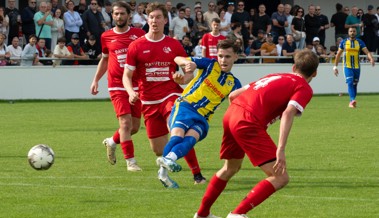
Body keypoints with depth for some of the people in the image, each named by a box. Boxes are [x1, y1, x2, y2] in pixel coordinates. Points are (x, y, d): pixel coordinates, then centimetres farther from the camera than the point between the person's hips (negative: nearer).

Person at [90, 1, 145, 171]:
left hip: (136, 85, 2)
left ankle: (112, 142, 36)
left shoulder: (139, 34, 1)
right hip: (117, 86, -2)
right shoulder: (106, 37, 4)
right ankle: (130, 161, -8)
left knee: (134, 127, 8)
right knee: (126, 122, -15)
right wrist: (96, 79, 15)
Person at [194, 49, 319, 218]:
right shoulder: (304, 88, 5)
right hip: (249, 123, -8)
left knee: (230, 168, 32)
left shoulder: (274, 76, 26)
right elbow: (288, 112, -15)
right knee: (280, 178, -4)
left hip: (230, 113, 8)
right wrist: (281, 149, -22)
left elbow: (233, 95, 26)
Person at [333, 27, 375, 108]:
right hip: (347, 67, -2)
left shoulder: (360, 42, 4)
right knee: (350, 83, -19)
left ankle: (351, 103, 19)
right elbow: (338, 54, 9)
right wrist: (335, 66, 7)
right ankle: (352, 100, -30)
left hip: (357, 67, 2)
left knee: (354, 85, 7)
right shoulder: (344, 42, 3)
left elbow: (367, 52, -7)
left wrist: (371, 59, -28)